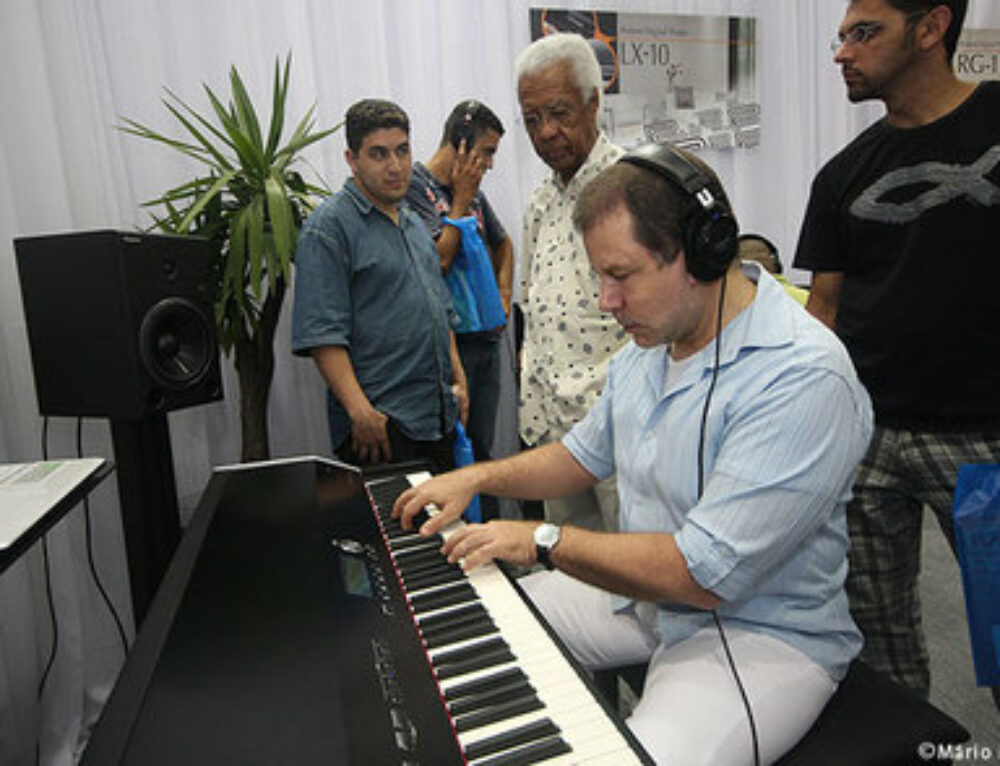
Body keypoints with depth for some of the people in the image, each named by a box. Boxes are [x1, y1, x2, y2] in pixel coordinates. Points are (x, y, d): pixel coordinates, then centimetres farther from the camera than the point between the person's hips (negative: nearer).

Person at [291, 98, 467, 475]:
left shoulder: (414, 224, 18)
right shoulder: (329, 226, -8)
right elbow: (322, 334, -16)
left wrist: (459, 380, 15)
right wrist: (361, 412, -23)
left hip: (440, 416, 8)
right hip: (380, 424, -7)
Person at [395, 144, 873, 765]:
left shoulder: (804, 378, -27)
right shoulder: (650, 342, 2)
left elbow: (705, 574, -29)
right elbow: (589, 454, 17)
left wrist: (544, 541, -21)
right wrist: (478, 478, 5)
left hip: (761, 631, -7)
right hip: (641, 591, 8)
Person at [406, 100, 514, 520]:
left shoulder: (473, 191, 14)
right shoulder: (414, 185, -7)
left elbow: (502, 244, 30)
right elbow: (438, 259, -18)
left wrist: (503, 296, 16)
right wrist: (461, 200, -9)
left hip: (486, 338, 7)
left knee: (481, 448, 15)